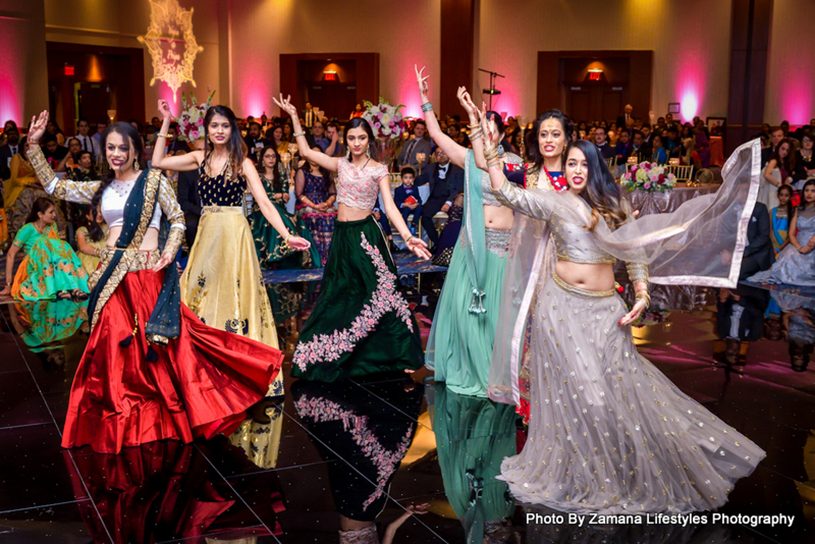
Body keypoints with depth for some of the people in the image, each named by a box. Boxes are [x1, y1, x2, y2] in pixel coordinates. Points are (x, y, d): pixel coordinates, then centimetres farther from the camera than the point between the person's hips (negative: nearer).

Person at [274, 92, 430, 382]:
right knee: (341, 299, 11)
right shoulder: (341, 165, 9)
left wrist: (408, 236, -26)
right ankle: (336, 356, 23)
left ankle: (399, 355, 5)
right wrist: (295, 118, 4)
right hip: (342, 236, 4)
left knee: (376, 294, -4)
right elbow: (306, 152, 9)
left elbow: (390, 206, -12)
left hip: (366, 235, -4)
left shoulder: (378, 170, -3)